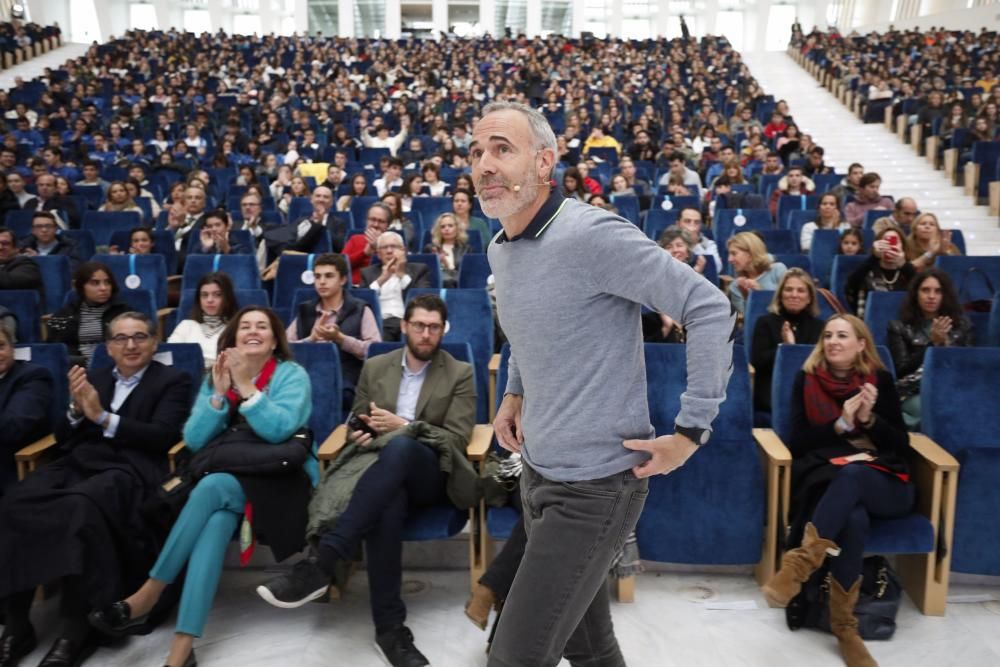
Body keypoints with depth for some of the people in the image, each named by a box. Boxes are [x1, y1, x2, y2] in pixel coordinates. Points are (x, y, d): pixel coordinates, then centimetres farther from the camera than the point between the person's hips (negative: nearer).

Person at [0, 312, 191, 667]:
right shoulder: (92, 379, 25)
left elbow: (163, 437, -5)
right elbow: (62, 438, 20)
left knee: (81, 508, -37)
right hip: (77, 464, 5)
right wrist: (76, 410, -1)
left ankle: (76, 630, -29)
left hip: (128, 471, -5)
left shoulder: (173, 380, 10)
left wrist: (103, 417, -11)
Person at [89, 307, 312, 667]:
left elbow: (279, 428, -17)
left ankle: (150, 593, -21)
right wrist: (219, 395, -8)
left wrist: (246, 386, -18)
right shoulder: (216, 376, 14)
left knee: (212, 487, -32)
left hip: (279, 479, -3)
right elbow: (193, 440, 3)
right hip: (225, 478, 3)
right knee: (217, 520, -31)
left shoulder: (292, 374, 1)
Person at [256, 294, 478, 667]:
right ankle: (390, 627, -34)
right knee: (387, 503, -39)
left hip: (430, 473, -2)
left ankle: (320, 561, -45)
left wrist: (403, 426, -11)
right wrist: (361, 434, -6)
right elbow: (356, 424, 19)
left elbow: (458, 439, -1)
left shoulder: (460, 374, 7)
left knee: (399, 447, -40)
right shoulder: (375, 367, 16)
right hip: (385, 472, 2)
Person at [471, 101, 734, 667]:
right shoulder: (500, 251, 6)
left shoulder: (592, 234, -21)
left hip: (596, 485, -8)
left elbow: (709, 308, -22)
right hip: (539, 472, 8)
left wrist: (691, 431, -20)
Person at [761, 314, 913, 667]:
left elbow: (901, 444, 5)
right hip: (826, 479, 0)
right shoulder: (807, 379, 7)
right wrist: (840, 424, -14)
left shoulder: (879, 379, 8)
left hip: (882, 484, 0)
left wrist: (869, 419, -14)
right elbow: (799, 443, 1)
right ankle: (844, 626, -32)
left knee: (851, 474, -40)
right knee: (854, 518, -38)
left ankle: (798, 564, -48)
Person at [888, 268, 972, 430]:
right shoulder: (899, 327, 8)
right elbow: (901, 370, -1)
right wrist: (933, 343, -9)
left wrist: (945, 343, -6)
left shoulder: (962, 324, 18)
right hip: (913, 393, -3)